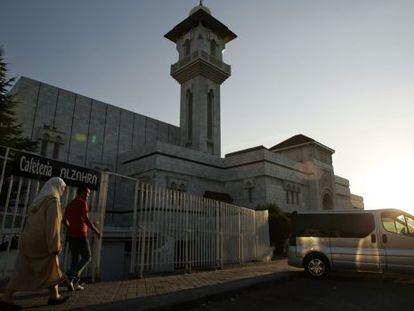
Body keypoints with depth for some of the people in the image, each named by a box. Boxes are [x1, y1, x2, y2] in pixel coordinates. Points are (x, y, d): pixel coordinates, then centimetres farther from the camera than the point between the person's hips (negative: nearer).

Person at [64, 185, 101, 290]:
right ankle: (70, 277, -11)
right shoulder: (82, 203, -10)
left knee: (75, 259, 12)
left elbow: (65, 221, 18)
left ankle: (75, 283, 8)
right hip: (80, 235, -8)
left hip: (71, 235, 8)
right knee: (86, 258, 1)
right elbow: (86, 219, -20)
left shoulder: (70, 204, 15)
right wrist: (96, 230, -12)